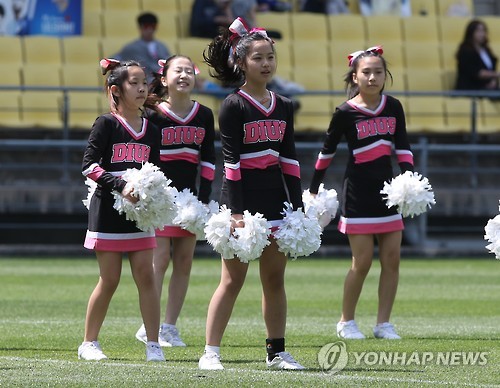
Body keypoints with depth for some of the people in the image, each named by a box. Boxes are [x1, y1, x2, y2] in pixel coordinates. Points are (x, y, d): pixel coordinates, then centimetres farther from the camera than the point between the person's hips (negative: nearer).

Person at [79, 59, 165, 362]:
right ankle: (89, 342, 12)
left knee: (146, 277, -2)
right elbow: (88, 165, -13)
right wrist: (121, 185, -22)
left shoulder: (152, 131, 9)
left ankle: (153, 344, -1)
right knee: (110, 280, -1)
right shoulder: (107, 124, -6)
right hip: (108, 212, -4)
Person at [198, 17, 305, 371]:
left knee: (275, 279, 9)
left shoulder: (283, 107, 11)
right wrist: (236, 211, -17)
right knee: (233, 279, -6)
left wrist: (298, 206, 7)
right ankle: (210, 352, -3)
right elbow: (231, 161, -12)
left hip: (277, 199, 6)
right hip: (243, 198, -6)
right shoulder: (233, 106, -7)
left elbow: (290, 159, 12)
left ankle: (277, 352, 16)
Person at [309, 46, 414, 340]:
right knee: (363, 261, -5)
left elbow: (403, 148, 5)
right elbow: (327, 151, 2)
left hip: (387, 191, 5)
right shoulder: (346, 113, -7)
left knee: (392, 258, 2)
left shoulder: (393, 107, 5)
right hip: (358, 192, -4)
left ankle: (384, 323, 10)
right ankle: (346, 322, 11)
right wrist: (314, 189, 7)